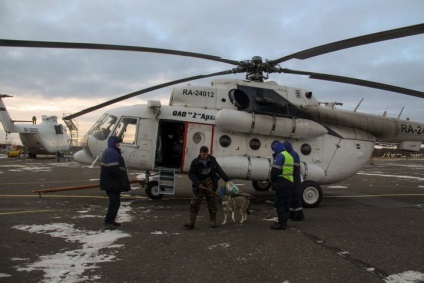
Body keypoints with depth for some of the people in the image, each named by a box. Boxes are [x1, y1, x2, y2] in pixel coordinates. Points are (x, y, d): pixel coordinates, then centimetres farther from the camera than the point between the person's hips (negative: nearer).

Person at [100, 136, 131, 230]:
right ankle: (108, 222, -7)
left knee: (115, 201, 16)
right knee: (115, 202, -9)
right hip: (112, 183, -11)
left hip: (111, 183, 11)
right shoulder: (111, 153, -17)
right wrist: (121, 178, -14)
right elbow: (114, 169, -25)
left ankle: (111, 220, 23)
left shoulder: (111, 152, 19)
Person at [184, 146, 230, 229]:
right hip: (200, 183, -1)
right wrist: (198, 183, -17)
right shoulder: (195, 162, -5)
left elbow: (219, 170, 12)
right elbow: (191, 174, -6)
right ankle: (191, 222, -3)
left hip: (210, 182, 1)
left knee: (212, 201, 2)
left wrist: (226, 179, 12)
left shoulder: (212, 159, 4)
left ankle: (212, 221, 13)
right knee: (194, 203, -6)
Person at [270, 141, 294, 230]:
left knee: (279, 203, -5)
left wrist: (272, 180, -4)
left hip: (282, 183, -10)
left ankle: (282, 223, -4)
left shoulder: (280, 156, -12)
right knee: (285, 203, 15)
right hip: (289, 182, 10)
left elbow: (275, 170, -18)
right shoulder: (289, 155, 20)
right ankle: (284, 222, 23)